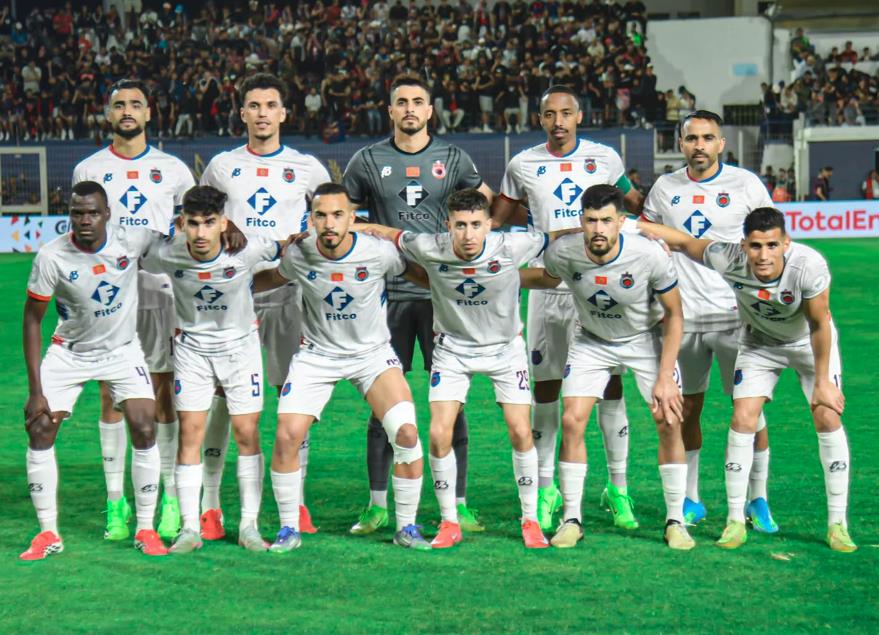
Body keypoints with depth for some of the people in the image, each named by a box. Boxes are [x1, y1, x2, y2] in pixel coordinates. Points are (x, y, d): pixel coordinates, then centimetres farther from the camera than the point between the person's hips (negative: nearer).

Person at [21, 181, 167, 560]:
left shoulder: (131, 240, -18)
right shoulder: (52, 256, -21)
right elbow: (32, 319, -12)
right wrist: (35, 390, -15)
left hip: (123, 349, 0)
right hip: (69, 353, 0)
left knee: (144, 429, -12)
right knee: (39, 429, -9)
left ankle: (146, 529, 3)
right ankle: (48, 534, 3)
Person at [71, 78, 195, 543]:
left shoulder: (173, 170, 7)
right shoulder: (88, 170, 8)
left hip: (160, 292, 0)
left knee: (163, 396, 1)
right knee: (111, 397, 0)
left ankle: (171, 501, 5)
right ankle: (116, 503, 3)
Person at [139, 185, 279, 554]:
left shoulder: (247, 250, -23)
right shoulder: (166, 255, -21)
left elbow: (283, 251, -1)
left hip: (240, 344, 0)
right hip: (192, 347, 0)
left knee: (247, 433, -1)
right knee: (190, 433, -5)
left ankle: (249, 526, 8)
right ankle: (190, 529, 0)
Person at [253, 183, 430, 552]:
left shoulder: (379, 252, -18)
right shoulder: (298, 255, -13)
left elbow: (414, 273, 4)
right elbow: (272, 278, 11)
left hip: (372, 353, -1)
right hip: (317, 353, 1)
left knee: (406, 432, -18)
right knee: (286, 436, -15)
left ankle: (406, 527, 1)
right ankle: (289, 528, 5)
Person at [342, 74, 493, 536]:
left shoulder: (451, 159, 7)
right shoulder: (368, 161, 7)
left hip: (443, 293, 0)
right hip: (388, 294, 0)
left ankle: (458, 505, 6)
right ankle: (377, 505, 8)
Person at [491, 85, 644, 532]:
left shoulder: (604, 158, 5)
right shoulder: (524, 165, 5)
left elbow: (637, 204, 20)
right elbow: (498, 217, 18)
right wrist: (541, 222, 5)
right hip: (546, 286, 1)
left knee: (610, 383, -3)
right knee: (545, 387, 4)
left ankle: (618, 486, 5)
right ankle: (546, 488, 13)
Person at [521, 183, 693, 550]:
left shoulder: (650, 255, -29)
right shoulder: (563, 253, -23)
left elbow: (674, 314, -15)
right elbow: (548, 279, 4)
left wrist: (665, 377, -17)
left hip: (646, 340, -1)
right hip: (591, 341, 2)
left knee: (669, 422, -12)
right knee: (572, 421, -11)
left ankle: (675, 521, 2)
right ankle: (572, 519, 3)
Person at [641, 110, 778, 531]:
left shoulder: (745, 184, 0)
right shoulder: (664, 188, 8)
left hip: (736, 314, -2)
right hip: (682, 317, 3)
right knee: (686, 408, 6)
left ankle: (758, 500, 7)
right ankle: (690, 501, 17)